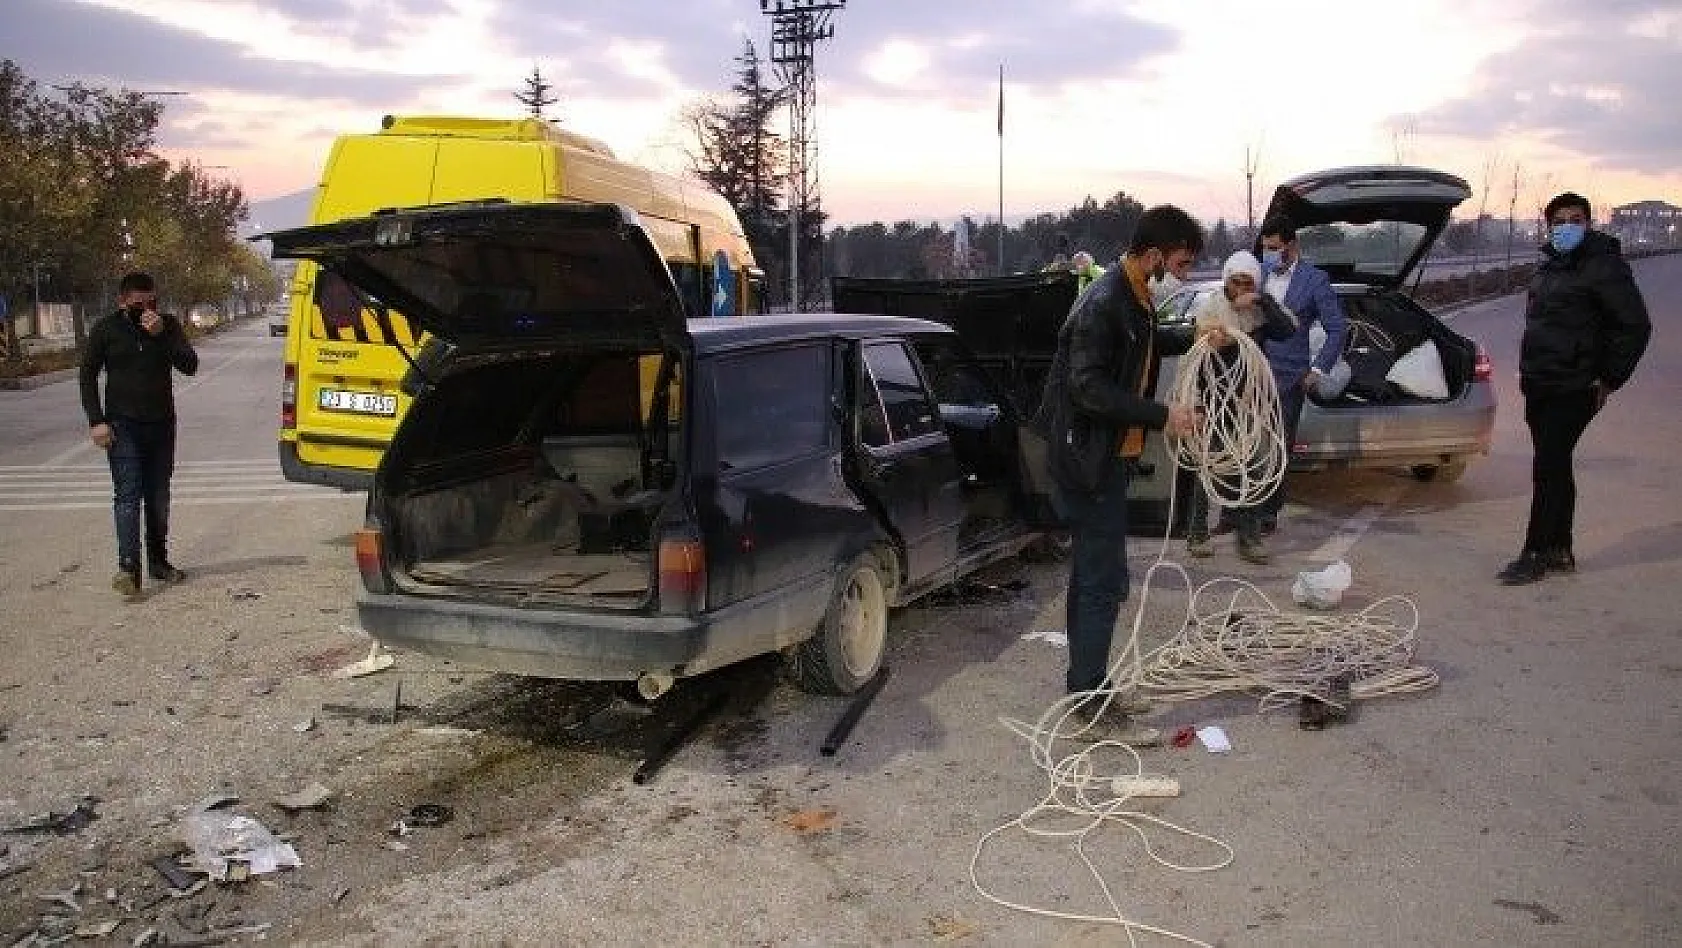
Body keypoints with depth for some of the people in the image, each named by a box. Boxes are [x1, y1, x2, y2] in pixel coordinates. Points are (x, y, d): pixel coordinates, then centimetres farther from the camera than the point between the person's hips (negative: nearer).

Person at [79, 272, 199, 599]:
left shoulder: (168, 326, 4)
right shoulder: (106, 330, 0)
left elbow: (190, 365, -6)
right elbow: (88, 375, 3)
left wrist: (161, 335, -19)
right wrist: (96, 421, -5)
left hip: (161, 424, 3)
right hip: (123, 425, -3)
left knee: (158, 497, 10)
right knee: (128, 495, -12)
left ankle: (159, 561, 21)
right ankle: (128, 568, -19)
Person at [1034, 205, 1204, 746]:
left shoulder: (1134, 299, 11)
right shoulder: (1103, 304, -21)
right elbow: (1088, 387, -26)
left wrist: (1192, 340, 20)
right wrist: (1162, 415, -25)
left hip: (1106, 456, 10)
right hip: (1088, 458, -10)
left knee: (1091, 578, 15)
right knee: (1104, 583, -7)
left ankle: (1086, 690, 25)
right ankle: (1091, 707, -1)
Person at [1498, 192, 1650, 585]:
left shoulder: (1603, 266, -12)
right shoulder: (1549, 267, 14)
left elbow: (1636, 327, -14)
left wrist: (1609, 379, -12)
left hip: (1573, 390, -9)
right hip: (1539, 387, 9)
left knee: (1548, 468, -8)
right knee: (1555, 468, 13)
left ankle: (1536, 554, -2)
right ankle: (1559, 551, 22)